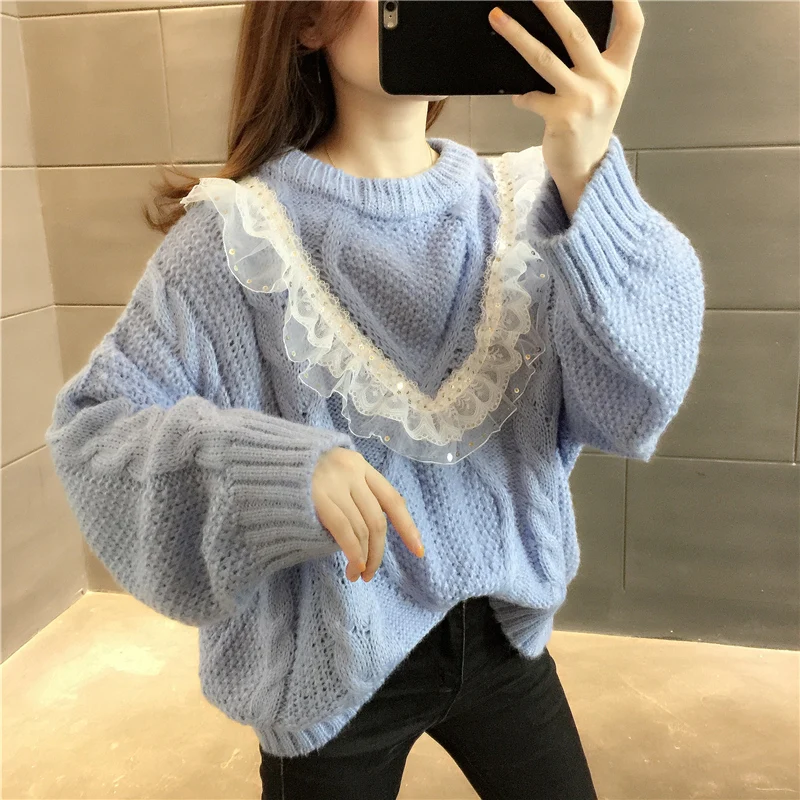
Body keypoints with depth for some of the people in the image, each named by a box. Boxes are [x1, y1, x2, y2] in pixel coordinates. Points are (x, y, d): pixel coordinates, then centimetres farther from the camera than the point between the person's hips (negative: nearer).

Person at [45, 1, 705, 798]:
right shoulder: (240, 235, -14)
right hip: (331, 659, -2)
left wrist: (590, 184, -33)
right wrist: (280, 468, -29)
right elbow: (93, 423, -12)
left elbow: (636, 398, -17)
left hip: (501, 630, 3)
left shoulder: (521, 206, -5)